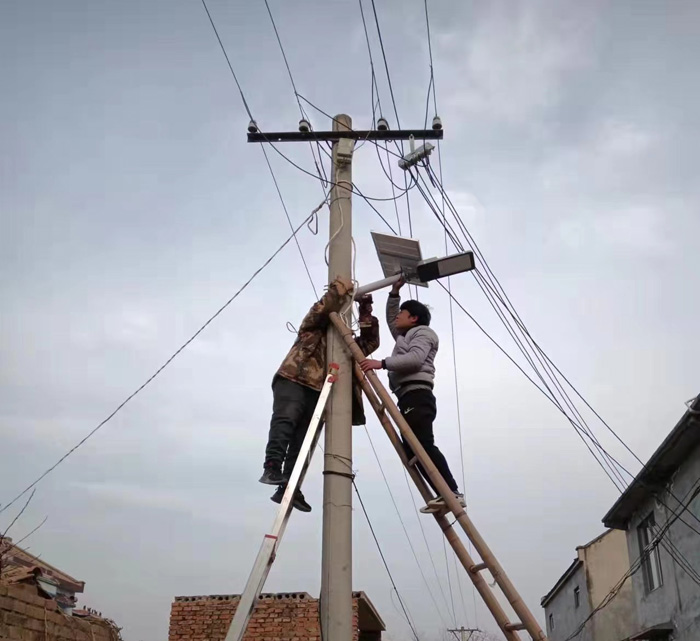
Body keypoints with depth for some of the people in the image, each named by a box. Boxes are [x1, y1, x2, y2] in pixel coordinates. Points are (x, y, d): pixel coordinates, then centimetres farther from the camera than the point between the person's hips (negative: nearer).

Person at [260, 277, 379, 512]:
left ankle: (287, 487, -12)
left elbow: (370, 342, 24)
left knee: (302, 438, -5)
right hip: (293, 380, -6)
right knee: (285, 419, -28)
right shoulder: (313, 326, 17)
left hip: (316, 390, 6)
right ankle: (272, 468, -38)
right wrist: (341, 287, 5)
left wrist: (365, 310, 19)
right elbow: (324, 307, -3)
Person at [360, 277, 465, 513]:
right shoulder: (405, 336, 34)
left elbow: (415, 359, -12)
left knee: (423, 445, -24)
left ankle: (453, 493, -32)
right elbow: (389, 320, 48)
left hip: (417, 396, -10)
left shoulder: (422, 332, 7)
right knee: (413, 450, -3)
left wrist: (381, 363, -16)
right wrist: (394, 293, 36)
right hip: (409, 399, 10)